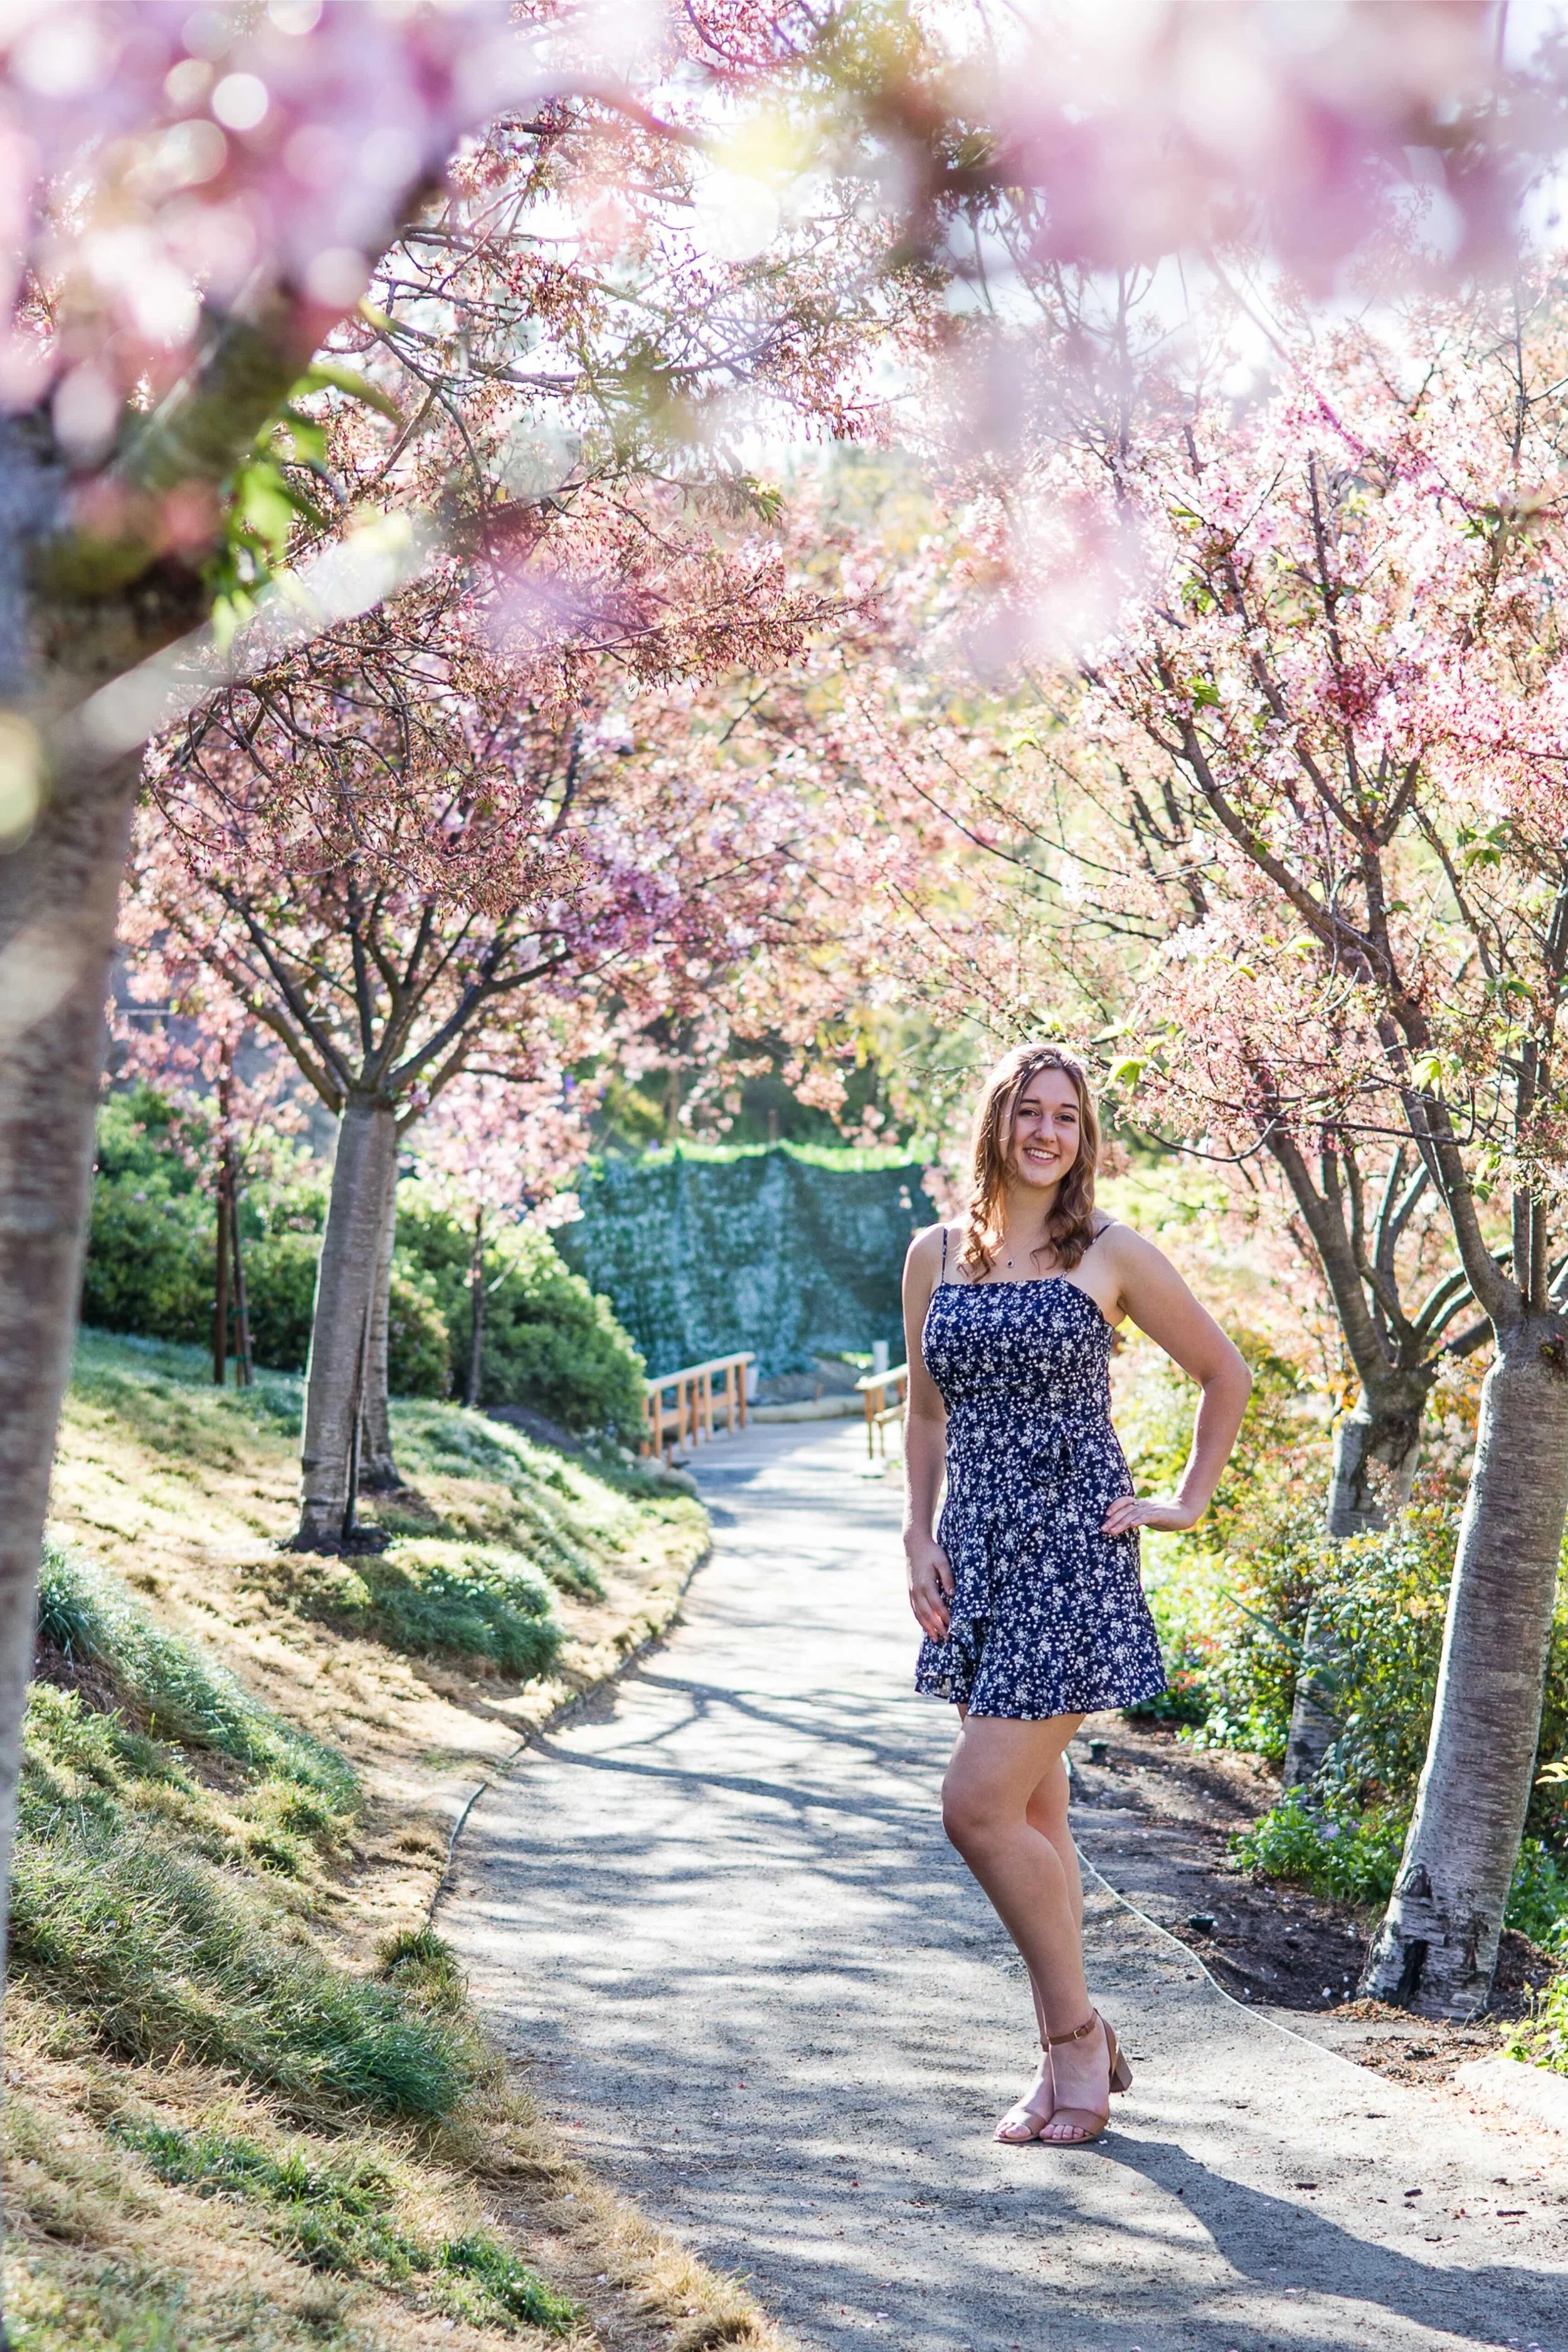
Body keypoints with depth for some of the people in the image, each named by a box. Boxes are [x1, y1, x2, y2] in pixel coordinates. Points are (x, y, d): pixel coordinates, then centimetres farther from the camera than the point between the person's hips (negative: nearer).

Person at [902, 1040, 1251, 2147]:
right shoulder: (936, 1256, 9)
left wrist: (1189, 1502, 4)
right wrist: (919, 1537, 9)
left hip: (1073, 1554, -5)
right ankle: (1073, 2056, 21)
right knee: (1033, 1814, 10)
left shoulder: (1112, 1256, -2)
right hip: (980, 1558, 5)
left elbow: (1226, 1375, 7)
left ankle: (1077, 2034, 5)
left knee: (980, 1806, -12)